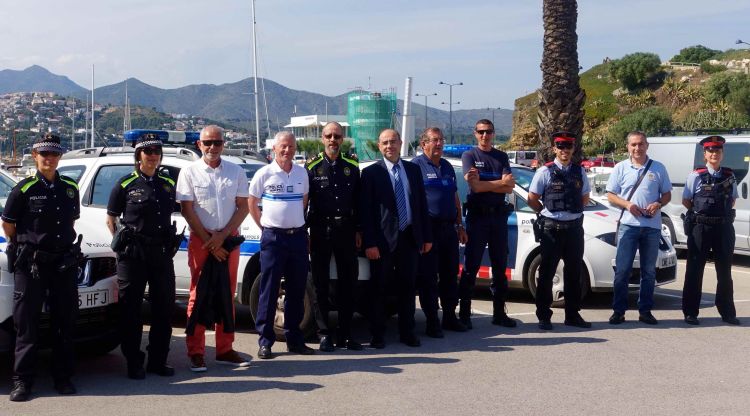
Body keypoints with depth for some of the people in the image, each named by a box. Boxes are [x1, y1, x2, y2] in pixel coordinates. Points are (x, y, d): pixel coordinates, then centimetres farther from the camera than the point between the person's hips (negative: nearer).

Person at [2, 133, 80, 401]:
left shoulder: (70, 188, 8)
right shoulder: (24, 189, -4)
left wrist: (63, 244, 13)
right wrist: (24, 246, 4)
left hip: (64, 263, 4)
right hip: (30, 265, -4)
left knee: (65, 322, 8)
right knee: (27, 323, 0)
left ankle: (63, 377, 17)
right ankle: (22, 381, 6)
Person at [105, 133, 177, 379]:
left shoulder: (168, 184, 11)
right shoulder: (126, 185, -1)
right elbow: (111, 219, 5)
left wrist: (168, 243, 10)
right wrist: (122, 243, -3)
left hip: (161, 252, 4)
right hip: (133, 254, -4)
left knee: (164, 307, 7)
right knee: (131, 309, 1)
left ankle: (158, 361, 17)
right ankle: (134, 363, 10)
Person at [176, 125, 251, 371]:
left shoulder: (236, 172, 7)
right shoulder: (189, 173, 0)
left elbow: (243, 207, 3)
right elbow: (187, 211, -4)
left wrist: (222, 236, -9)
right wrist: (209, 241, -9)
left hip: (229, 239, 3)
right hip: (201, 240, -3)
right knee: (198, 296, -1)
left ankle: (224, 350, 15)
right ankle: (196, 353, 3)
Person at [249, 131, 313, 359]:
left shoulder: (302, 173, 8)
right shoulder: (264, 173, -3)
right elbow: (252, 203, 5)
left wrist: (297, 223, 12)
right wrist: (264, 225, 3)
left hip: (298, 236, 4)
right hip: (273, 237, -4)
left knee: (296, 290, 9)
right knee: (269, 291, -1)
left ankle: (294, 339, 18)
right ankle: (265, 341, 5)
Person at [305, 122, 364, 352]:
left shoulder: (352, 166, 8)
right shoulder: (312, 167, 0)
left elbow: (358, 202, 10)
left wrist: (358, 230, 5)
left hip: (346, 230, 3)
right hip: (321, 230, -2)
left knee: (348, 283, 6)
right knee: (321, 283, 3)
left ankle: (345, 334, 14)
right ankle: (325, 334, 11)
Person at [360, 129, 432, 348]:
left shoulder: (413, 170, 9)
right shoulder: (371, 172, -4)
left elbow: (422, 204, 11)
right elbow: (366, 211, -8)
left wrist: (427, 237, 7)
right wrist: (370, 243, -14)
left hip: (409, 238, 4)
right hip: (383, 239, -4)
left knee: (407, 287, 10)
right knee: (378, 288, 5)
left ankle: (407, 332, 20)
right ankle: (377, 334, 14)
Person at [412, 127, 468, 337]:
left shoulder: (447, 167, 18)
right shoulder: (416, 165, -4)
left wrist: (459, 226, 17)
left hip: (448, 228, 7)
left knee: (450, 275, 12)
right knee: (428, 277, -2)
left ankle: (450, 317, 22)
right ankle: (432, 322, 4)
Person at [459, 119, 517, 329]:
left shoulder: (501, 157, 12)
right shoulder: (469, 155, 2)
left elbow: (510, 187, -1)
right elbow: (474, 186, -12)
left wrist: (483, 183, -12)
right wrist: (501, 182, -7)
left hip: (499, 216, 4)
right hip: (477, 215, -4)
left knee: (500, 266, 8)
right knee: (471, 267, -4)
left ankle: (499, 313, 16)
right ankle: (464, 314, 0)